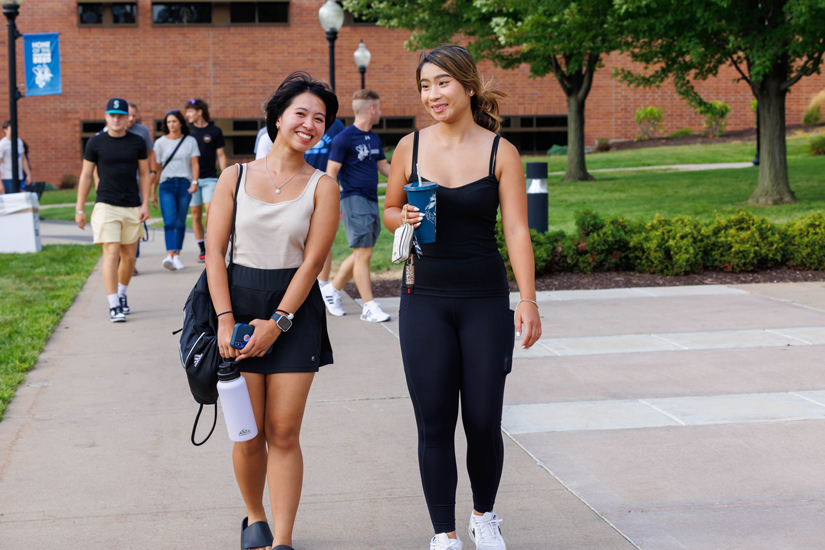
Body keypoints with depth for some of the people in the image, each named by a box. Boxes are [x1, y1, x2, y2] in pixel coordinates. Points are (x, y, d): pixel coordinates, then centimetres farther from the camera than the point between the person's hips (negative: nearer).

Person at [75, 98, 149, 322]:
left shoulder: (137, 142, 5)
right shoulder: (96, 142, 0)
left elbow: (144, 174, 11)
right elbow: (85, 176, 5)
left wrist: (145, 204, 1)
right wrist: (79, 209, 3)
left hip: (132, 207, 3)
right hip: (106, 206, -3)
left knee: (129, 257, 9)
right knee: (111, 254, -12)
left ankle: (122, 295, 31)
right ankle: (114, 306, -13)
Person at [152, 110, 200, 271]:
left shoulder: (190, 141, 9)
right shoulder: (160, 143, 9)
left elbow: (194, 163, 4)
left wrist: (194, 182, -12)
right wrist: (153, 192, 10)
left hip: (184, 185, 1)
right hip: (166, 185, -1)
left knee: (180, 223, 3)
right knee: (169, 221, -16)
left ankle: (177, 256, 14)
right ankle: (169, 255, -29)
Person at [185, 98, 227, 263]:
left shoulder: (215, 131, 2)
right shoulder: (187, 130, 7)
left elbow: (220, 155, 6)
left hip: (209, 178, -2)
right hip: (191, 178, 2)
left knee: (210, 210, -15)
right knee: (196, 214, 2)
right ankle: (202, 250, 9)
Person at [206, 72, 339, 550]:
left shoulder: (322, 187, 1)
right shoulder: (236, 178, 4)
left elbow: (313, 261, -5)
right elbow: (215, 250, 1)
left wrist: (277, 322, -12)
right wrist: (225, 319, -9)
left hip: (296, 311, -1)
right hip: (239, 301, 1)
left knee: (284, 434, -2)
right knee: (249, 433, 3)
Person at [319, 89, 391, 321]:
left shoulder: (374, 138, 15)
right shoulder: (344, 138, -9)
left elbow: (384, 167, 23)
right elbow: (331, 173, -10)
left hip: (372, 202, 8)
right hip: (354, 200, -8)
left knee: (360, 254, 11)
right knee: (363, 253, -8)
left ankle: (332, 289, 28)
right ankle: (369, 307, -6)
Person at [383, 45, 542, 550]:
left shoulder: (500, 153, -2)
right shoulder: (411, 148, 4)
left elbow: (517, 230, -7)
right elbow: (389, 211, 16)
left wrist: (529, 301, -16)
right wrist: (405, 219, -8)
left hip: (485, 300, -1)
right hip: (425, 301, 1)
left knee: (484, 422, 4)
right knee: (434, 424, 1)